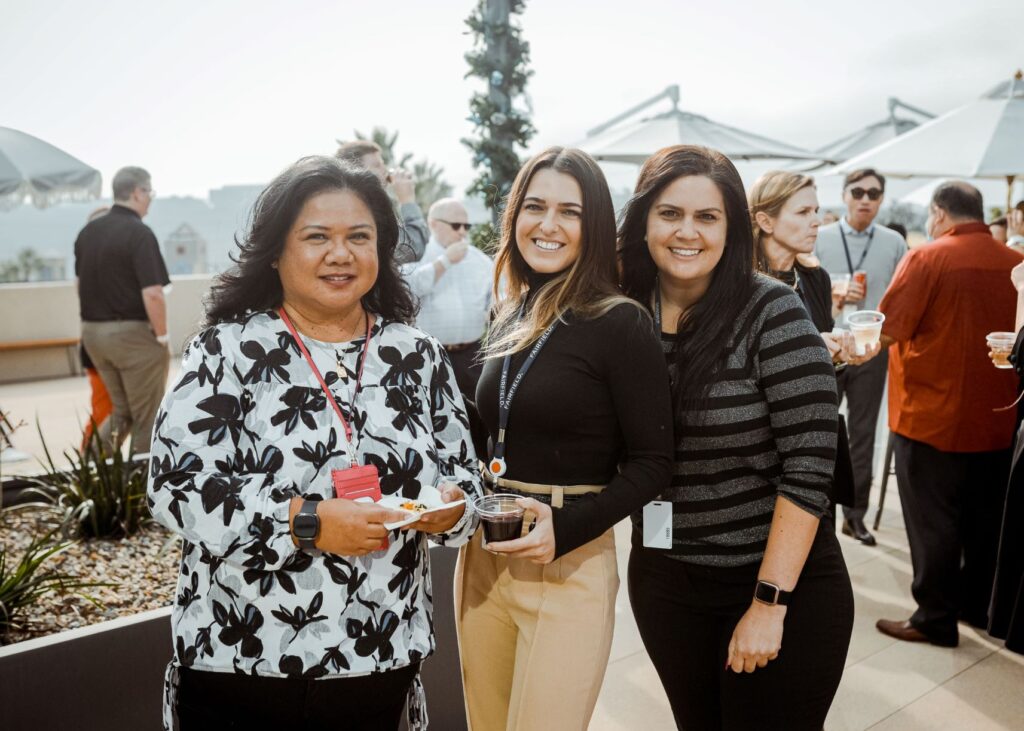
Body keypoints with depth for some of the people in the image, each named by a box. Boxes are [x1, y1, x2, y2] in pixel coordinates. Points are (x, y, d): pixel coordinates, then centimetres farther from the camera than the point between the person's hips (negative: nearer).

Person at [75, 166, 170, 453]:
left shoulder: (87, 232, 8)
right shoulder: (139, 233, -16)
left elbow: (81, 283, 16)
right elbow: (152, 293, -23)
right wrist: (162, 335, -11)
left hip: (92, 332, 8)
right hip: (132, 332, -7)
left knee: (121, 411, 21)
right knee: (146, 417, 7)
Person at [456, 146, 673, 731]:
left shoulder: (621, 323, -11)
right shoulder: (512, 318, 7)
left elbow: (652, 463, -11)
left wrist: (567, 528, -22)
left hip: (570, 567, -6)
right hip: (482, 558, 6)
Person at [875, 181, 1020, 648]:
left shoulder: (927, 258, -14)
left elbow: (888, 331, -17)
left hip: (931, 417, -6)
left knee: (932, 524, 5)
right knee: (985, 520, 18)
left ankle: (935, 618, 14)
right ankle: (978, 606, 32)